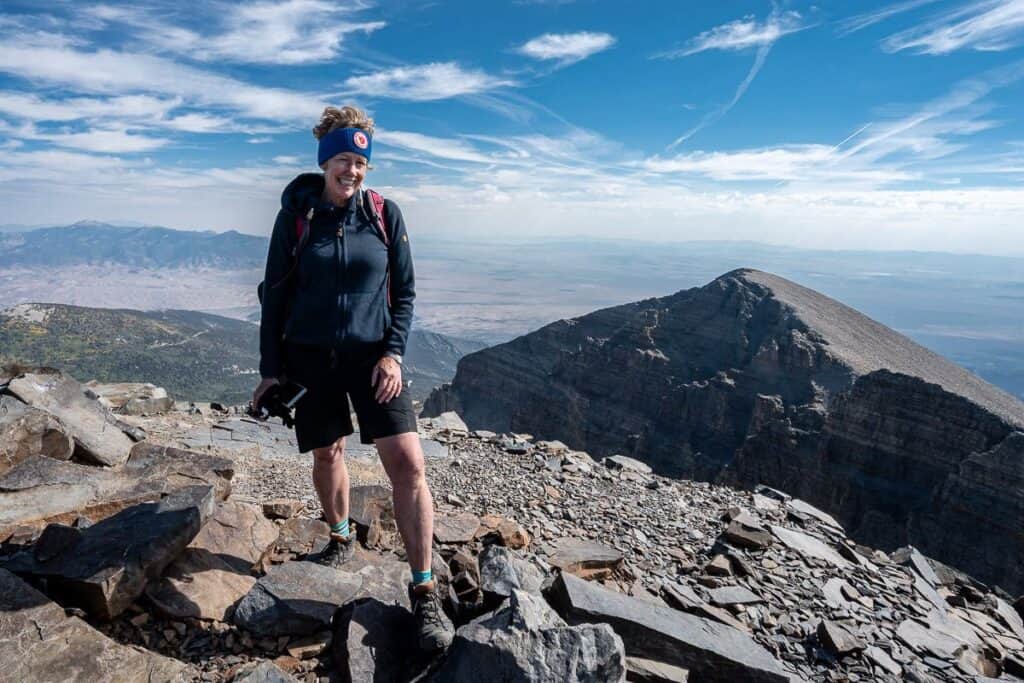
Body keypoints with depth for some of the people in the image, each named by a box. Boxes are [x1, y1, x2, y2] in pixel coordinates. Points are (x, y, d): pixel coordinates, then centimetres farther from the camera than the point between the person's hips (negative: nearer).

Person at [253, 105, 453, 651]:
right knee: (327, 453, 13)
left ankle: (424, 591, -2)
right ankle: (340, 539, 43)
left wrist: (393, 352, -9)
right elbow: (275, 294, 3)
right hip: (310, 355, 1)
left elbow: (403, 290, 3)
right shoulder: (296, 215, -1)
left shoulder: (385, 214, 0)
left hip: (371, 353, -1)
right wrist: (271, 369, 2)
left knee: (408, 462, -12)